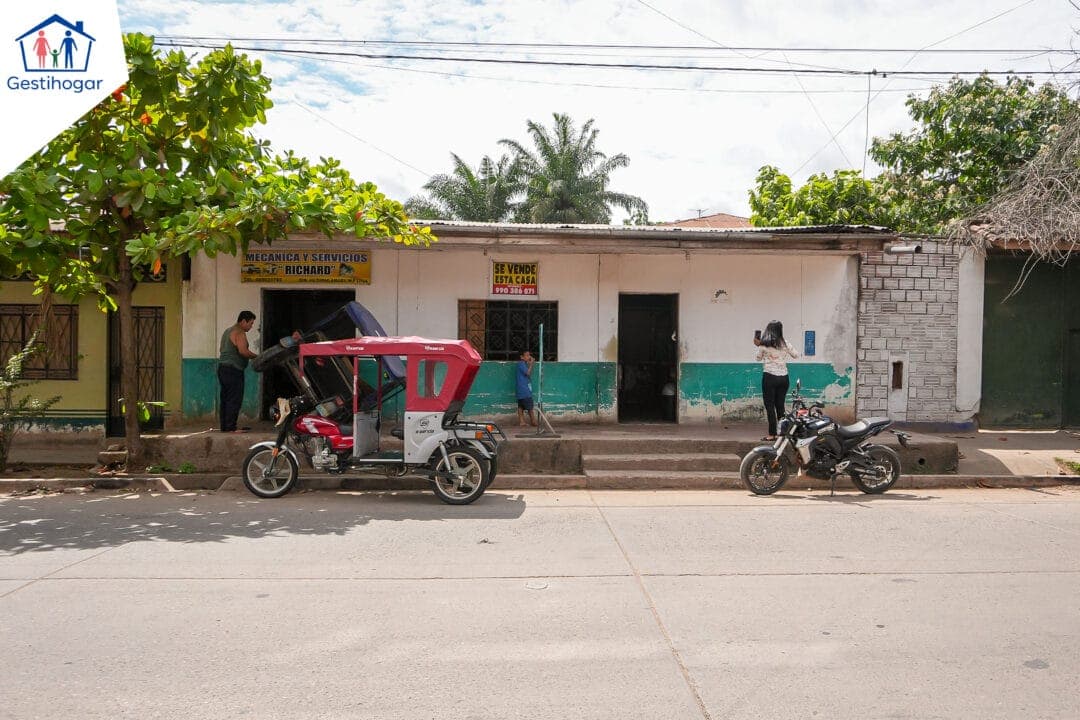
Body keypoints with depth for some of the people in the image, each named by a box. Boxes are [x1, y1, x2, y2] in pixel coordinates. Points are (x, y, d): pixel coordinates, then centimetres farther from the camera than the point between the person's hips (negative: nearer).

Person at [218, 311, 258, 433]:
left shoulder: (228, 331, 21)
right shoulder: (239, 333, -10)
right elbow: (243, 351, -23)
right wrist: (256, 356, -10)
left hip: (222, 367, 10)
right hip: (233, 370, -10)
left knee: (225, 399, 11)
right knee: (235, 399, -9)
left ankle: (224, 426, 13)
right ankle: (231, 427, -10)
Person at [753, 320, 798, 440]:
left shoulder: (763, 344, -8)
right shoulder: (785, 343, 0)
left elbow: (759, 358, 7)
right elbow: (796, 355, 14)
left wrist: (758, 345, 13)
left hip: (770, 377, -4)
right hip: (783, 378, 4)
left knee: (770, 406, 2)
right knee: (780, 406, 12)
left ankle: (772, 434, -1)